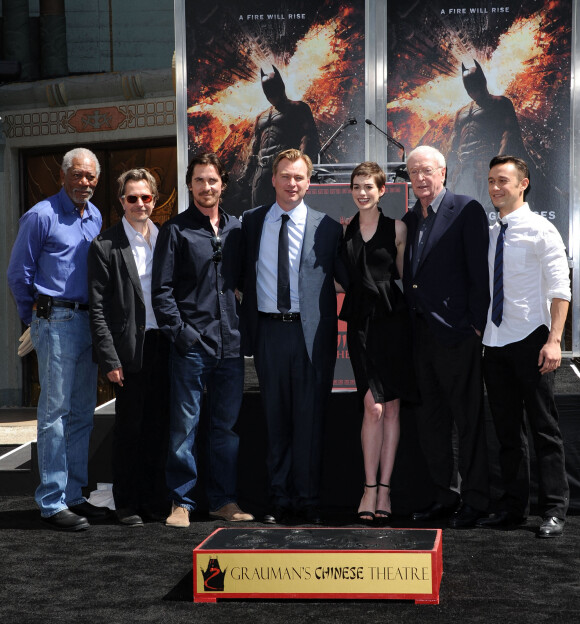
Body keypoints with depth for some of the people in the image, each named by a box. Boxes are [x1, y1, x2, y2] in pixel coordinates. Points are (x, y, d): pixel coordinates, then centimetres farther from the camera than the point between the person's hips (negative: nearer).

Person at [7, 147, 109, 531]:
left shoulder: (96, 217, 13)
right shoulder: (41, 216, -7)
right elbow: (19, 273, -2)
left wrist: (96, 317, 16)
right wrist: (37, 317, 6)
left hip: (88, 322, 7)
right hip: (56, 322, -7)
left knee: (82, 414, 10)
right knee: (55, 412, -6)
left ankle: (74, 495, 18)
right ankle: (53, 503, -1)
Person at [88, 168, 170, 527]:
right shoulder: (106, 247, -4)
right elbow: (97, 307, -6)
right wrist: (109, 358, -12)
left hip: (165, 345, 4)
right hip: (131, 349, -4)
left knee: (158, 426, 10)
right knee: (129, 428, 3)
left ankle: (154, 500, 21)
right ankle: (127, 505, 14)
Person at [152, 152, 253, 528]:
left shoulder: (236, 229, 13)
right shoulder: (176, 230, 1)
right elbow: (162, 289, -3)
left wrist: (245, 328, 8)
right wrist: (179, 332, -11)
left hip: (231, 345, 4)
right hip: (191, 345, -4)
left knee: (227, 425, 10)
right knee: (185, 426, 0)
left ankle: (224, 500, 19)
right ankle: (182, 501, 9)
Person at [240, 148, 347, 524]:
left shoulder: (327, 227, 3)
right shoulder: (251, 222, 8)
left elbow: (347, 278, 6)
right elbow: (247, 278, 11)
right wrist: (247, 331, 5)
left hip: (312, 333, -2)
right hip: (269, 331, 2)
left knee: (310, 419, 2)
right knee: (276, 418, 8)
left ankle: (309, 500, 13)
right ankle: (280, 499, 18)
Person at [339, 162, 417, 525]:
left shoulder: (397, 229, 4)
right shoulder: (344, 232, 8)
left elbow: (404, 273, 10)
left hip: (393, 319, 0)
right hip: (361, 321, 0)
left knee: (391, 408, 3)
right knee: (373, 407, -8)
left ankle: (384, 489, 10)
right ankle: (371, 489, 1)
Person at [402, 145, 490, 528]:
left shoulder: (466, 211, -5)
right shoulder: (409, 220, 16)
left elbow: (480, 272, -9)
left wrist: (476, 325, -13)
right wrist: (409, 326, 10)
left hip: (457, 333, -7)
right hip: (422, 334, 7)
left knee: (468, 418, -1)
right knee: (430, 420, 12)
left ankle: (476, 500, 8)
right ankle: (446, 496, 23)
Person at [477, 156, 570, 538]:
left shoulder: (540, 230, -5)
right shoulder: (489, 234, 13)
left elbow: (560, 289, -11)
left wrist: (554, 340, -19)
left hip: (530, 341, -6)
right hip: (494, 344, 6)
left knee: (544, 428, -1)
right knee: (507, 430, 10)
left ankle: (555, 511, 6)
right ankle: (514, 507, 18)